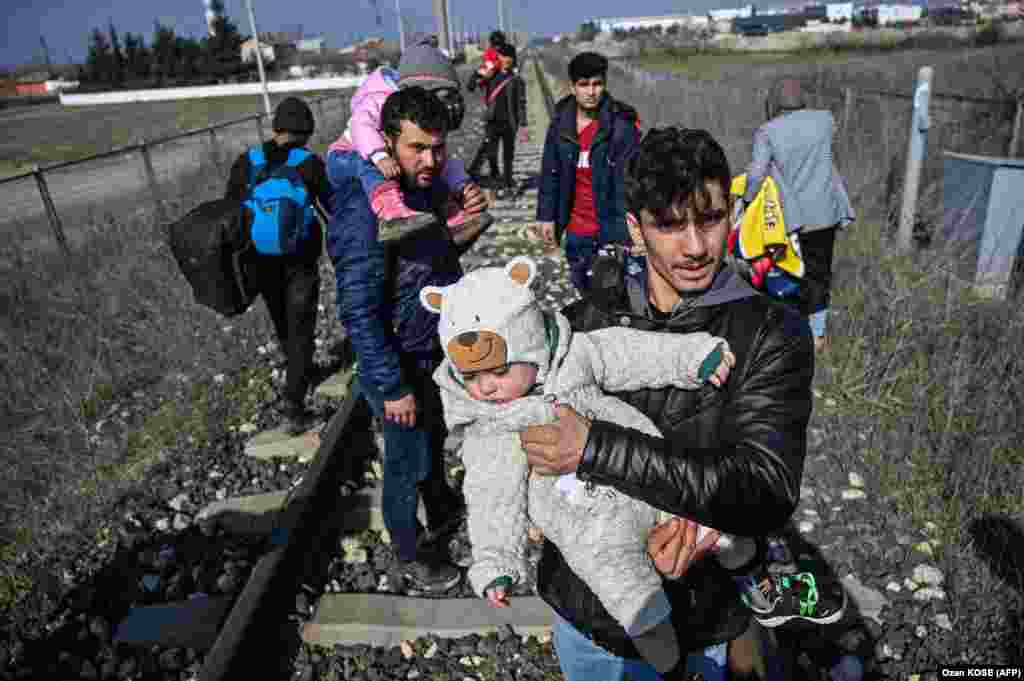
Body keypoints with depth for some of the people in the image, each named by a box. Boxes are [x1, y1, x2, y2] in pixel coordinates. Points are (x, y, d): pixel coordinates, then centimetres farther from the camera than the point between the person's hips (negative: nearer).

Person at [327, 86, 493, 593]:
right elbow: (359, 314, -27)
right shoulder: (364, 213, -29)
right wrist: (393, 388, -22)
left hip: (440, 350, 8)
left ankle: (441, 506, 56)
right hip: (402, 364, -7)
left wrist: (467, 223, -9)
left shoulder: (430, 185, -5)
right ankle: (410, 559, 37)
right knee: (407, 463, 13)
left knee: (434, 437, 29)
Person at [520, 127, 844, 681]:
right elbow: (543, 441, -7)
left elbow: (767, 493, -24)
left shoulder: (772, 334, -14)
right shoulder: (584, 320, -8)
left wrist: (597, 448, -30)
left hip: (704, 634, -2)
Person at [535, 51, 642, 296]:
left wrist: (626, 229, -21)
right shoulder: (560, 122, -1)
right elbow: (550, 173, 7)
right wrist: (546, 215, 5)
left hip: (610, 228, -4)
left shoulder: (621, 124, -14)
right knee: (582, 286, 20)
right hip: (576, 229, 4)